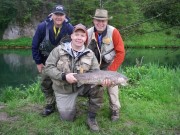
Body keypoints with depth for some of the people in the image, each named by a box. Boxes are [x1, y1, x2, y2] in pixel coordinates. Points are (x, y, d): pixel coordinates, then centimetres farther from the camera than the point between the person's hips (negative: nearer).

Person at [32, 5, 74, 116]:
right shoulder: (43, 27, -19)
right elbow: (35, 45, -9)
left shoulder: (70, 28, -21)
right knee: (45, 83, 5)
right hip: (47, 61, 2)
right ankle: (50, 105, 21)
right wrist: (38, 62, -7)